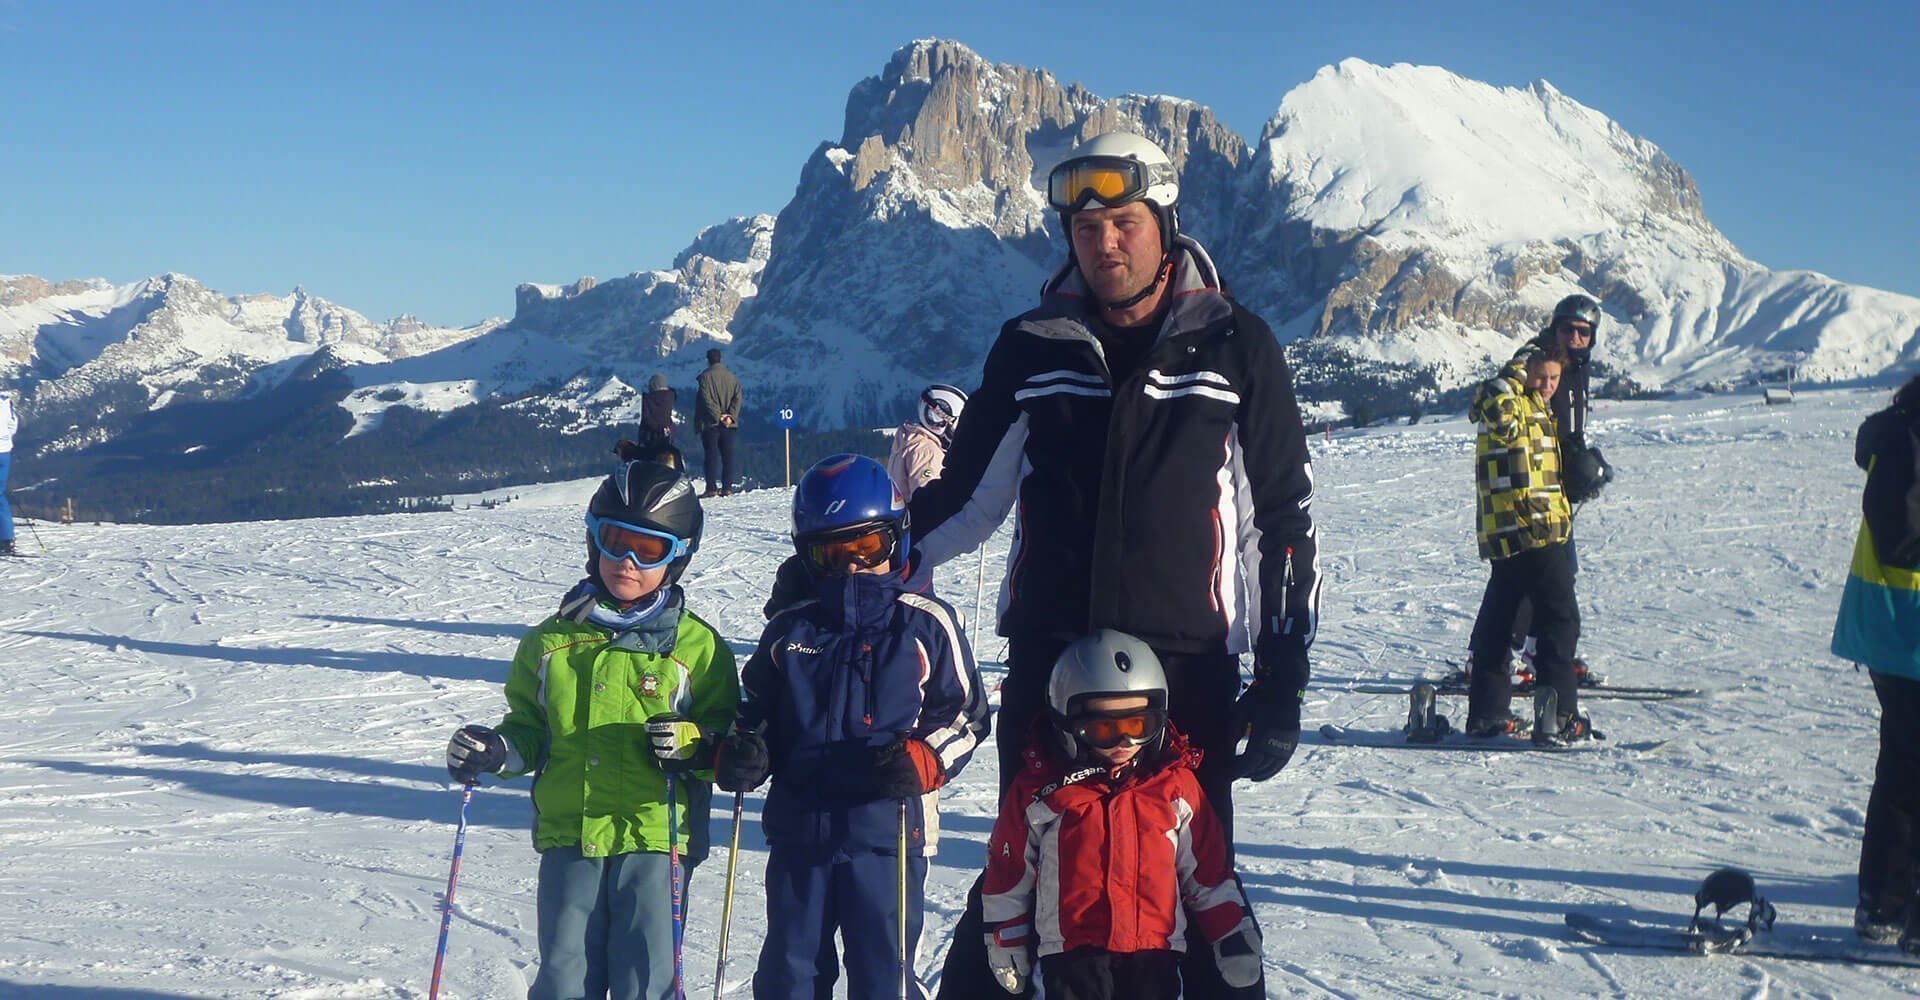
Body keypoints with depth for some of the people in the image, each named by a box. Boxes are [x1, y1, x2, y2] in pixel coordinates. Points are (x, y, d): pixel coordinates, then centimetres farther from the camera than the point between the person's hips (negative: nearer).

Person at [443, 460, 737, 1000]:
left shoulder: (697, 646, 1)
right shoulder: (552, 641, 9)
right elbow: (530, 731, 18)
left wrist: (693, 744, -18)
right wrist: (496, 752, -1)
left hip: (655, 839, -2)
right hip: (568, 838, 3)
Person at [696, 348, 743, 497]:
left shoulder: (705, 377, -5)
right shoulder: (731, 377, 10)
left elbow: (707, 400, -14)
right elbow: (737, 397, 1)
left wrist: (718, 416, -13)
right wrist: (730, 416, -6)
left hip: (710, 423, -4)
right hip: (728, 423, 4)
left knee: (711, 455, -3)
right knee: (728, 455, 6)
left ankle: (712, 488, -9)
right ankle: (727, 487, 3)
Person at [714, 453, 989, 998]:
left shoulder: (926, 623, 0)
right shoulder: (790, 628, 10)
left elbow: (965, 713, 2)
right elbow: (758, 706, 20)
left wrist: (920, 762, -16)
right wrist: (740, 750, -1)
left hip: (888, 834, -4)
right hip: (798, 827, 4)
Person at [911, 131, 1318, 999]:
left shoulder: (1236, 349, 1)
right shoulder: (1031, 347, 6)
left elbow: (1284, 522, 2)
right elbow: (966, 495, 16)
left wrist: (1282, 682, -2)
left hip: (1187, 672, -2)